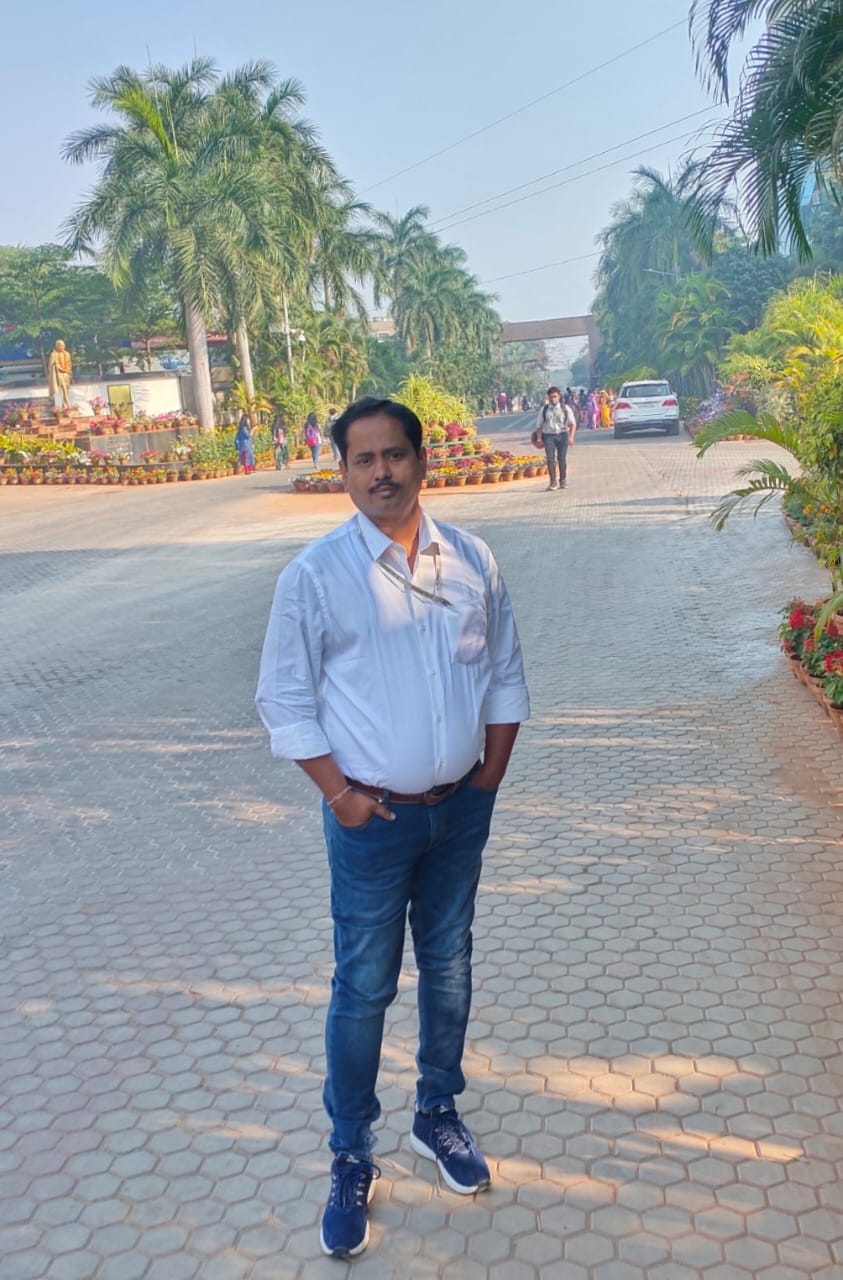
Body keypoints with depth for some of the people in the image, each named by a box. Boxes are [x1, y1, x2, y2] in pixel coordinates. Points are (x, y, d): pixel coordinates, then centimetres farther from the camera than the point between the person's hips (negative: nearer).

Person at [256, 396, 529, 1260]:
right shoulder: (316, 574, -12)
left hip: (461, 809, 4)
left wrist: (488, 778, 2)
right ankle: (351, 1159, 25)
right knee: (363, 989, 6)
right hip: (372, 819, -3)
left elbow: (504, 678, 7)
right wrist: (339, 793, -11)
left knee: (449, 968, 18)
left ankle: (437, 1114, 40)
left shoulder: (471, 561, -1)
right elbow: (285, 702, -7)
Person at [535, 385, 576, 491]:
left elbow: (573, 423, 1)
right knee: (550, 458, -9)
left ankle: (563, 481, 19)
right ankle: (553, 481, -1)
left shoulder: (566, 409, 3)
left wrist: (571, 437, -11)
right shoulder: (544, 410, 6)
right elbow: (539, 425, 8)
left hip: (562, 435, 0)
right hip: (548, 435, 0)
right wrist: (539, 438, -2)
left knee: (562, 458, 3)